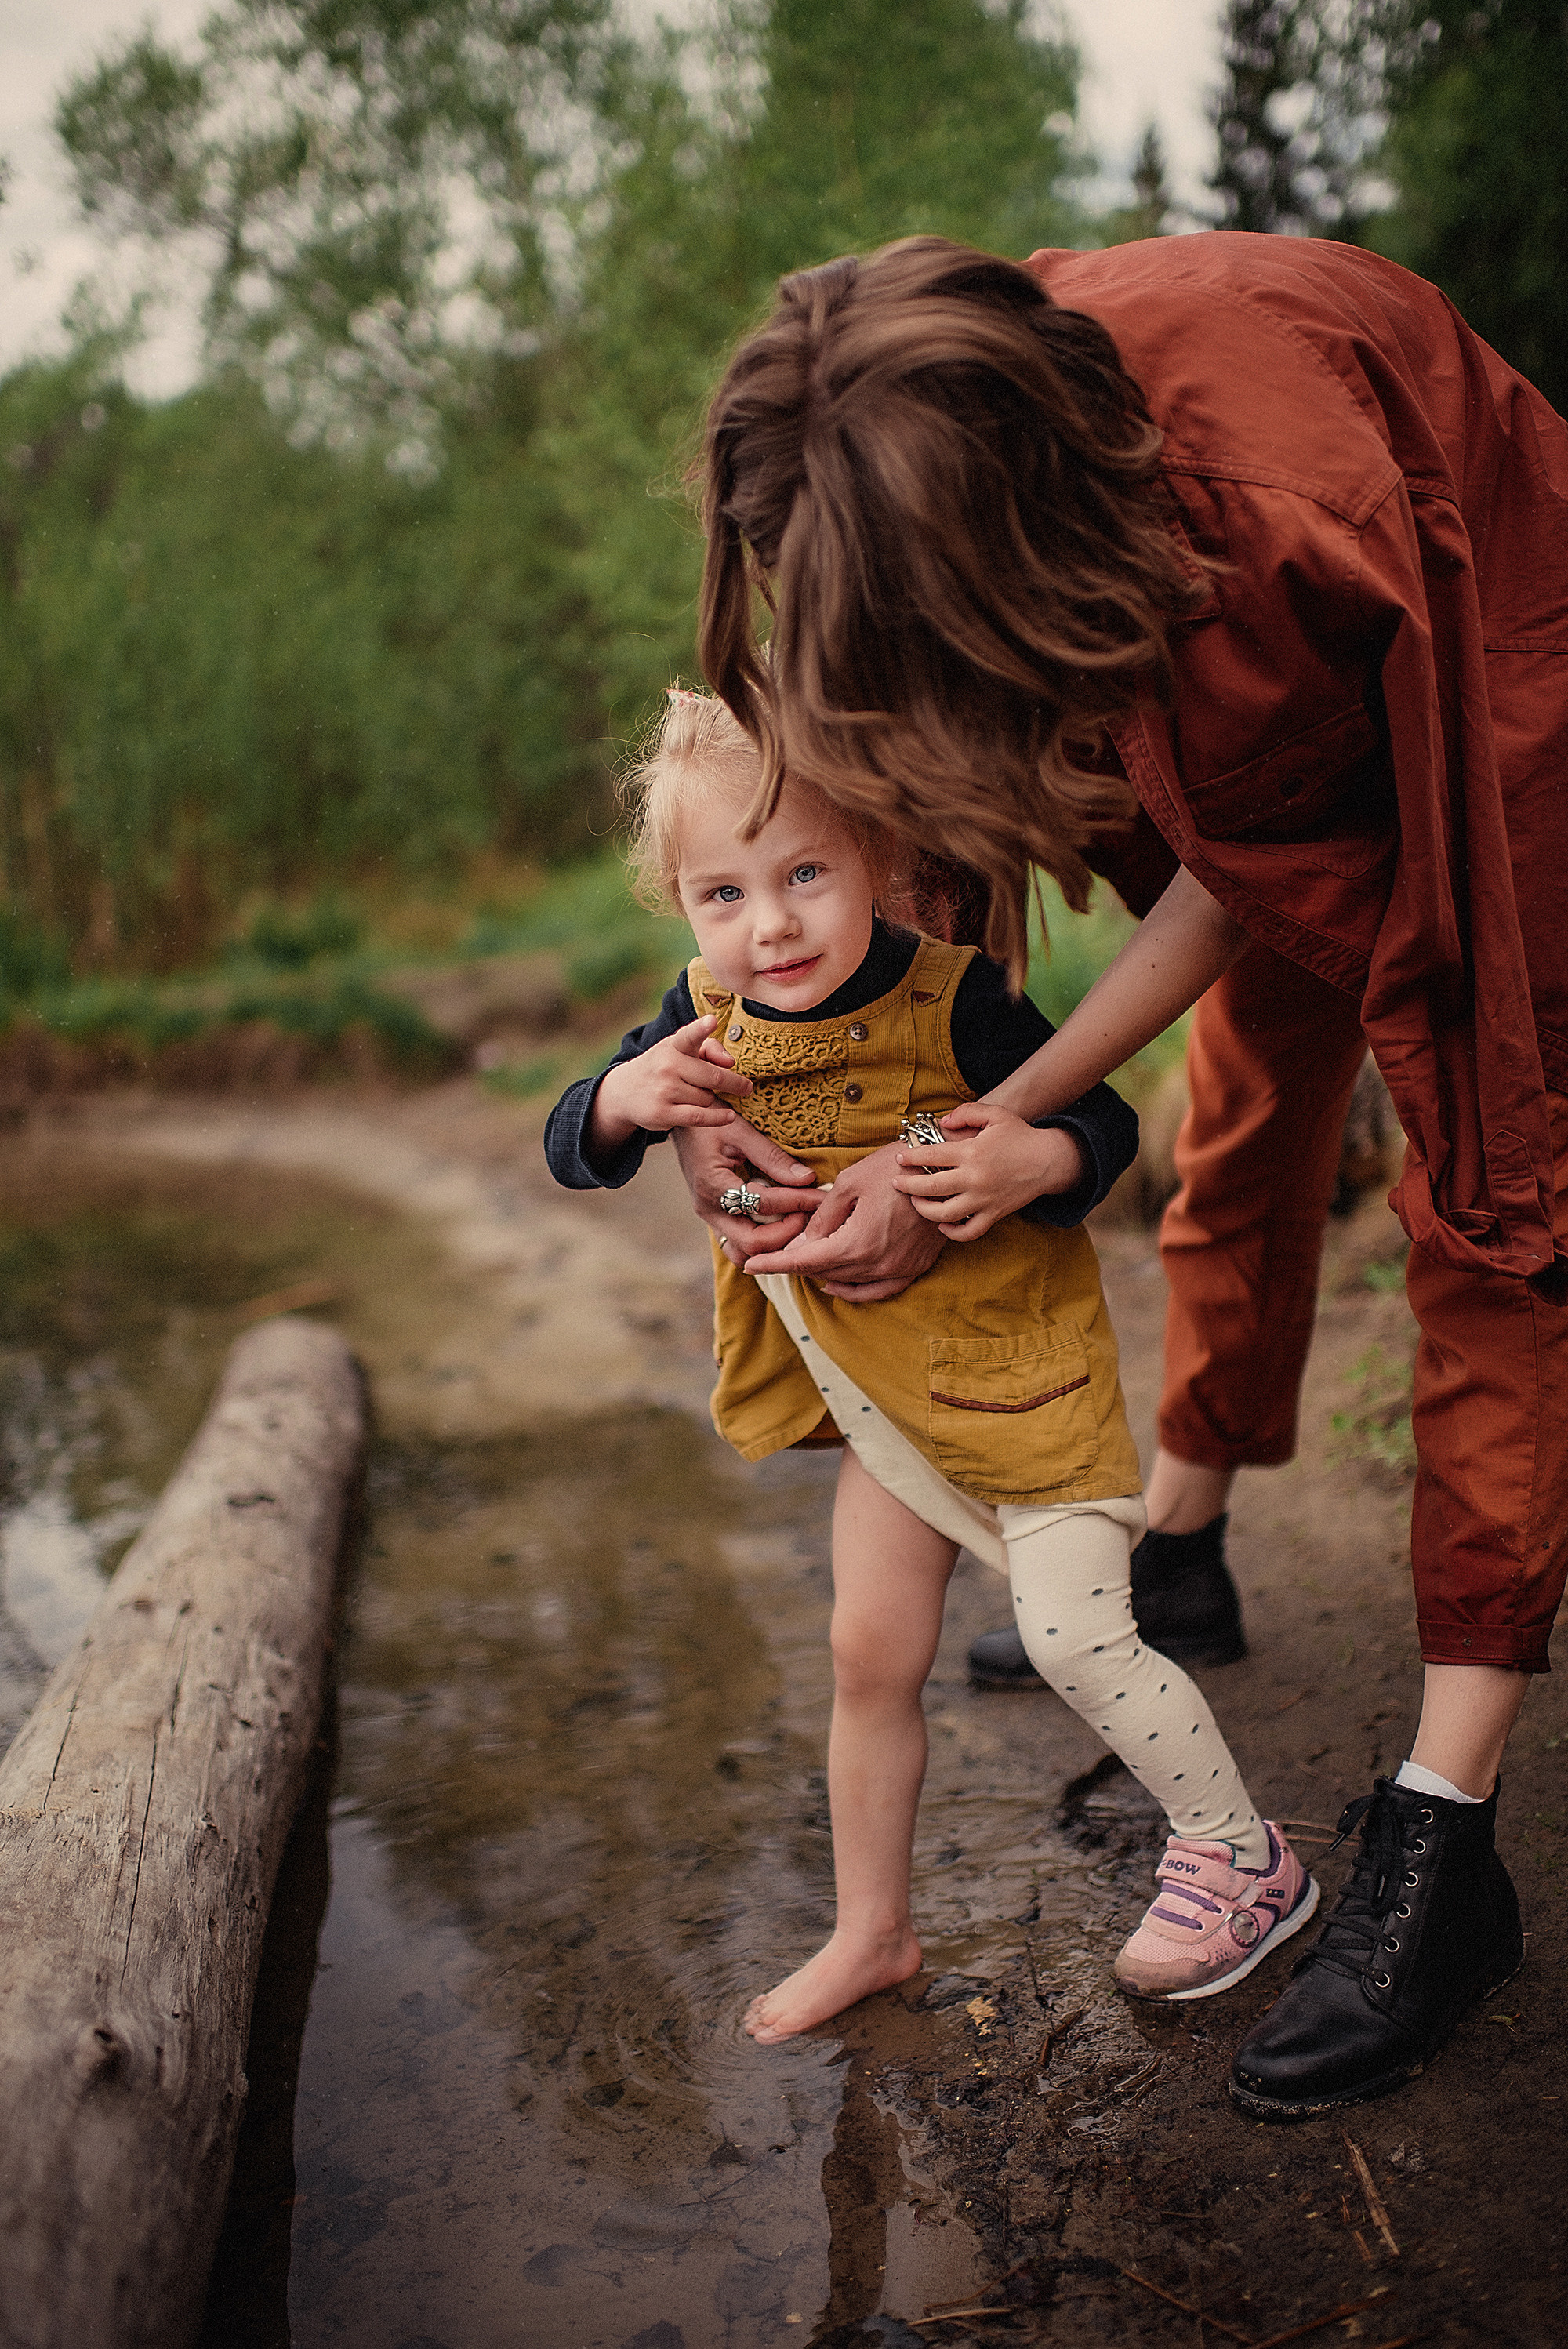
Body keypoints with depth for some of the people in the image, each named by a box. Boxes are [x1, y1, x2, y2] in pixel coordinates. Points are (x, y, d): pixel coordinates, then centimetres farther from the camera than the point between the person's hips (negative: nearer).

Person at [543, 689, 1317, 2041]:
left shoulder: (950, 1000, -23)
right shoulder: (709, 1019, -8)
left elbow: (1105, 1123, -14)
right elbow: (571, 1154, 0)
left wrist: (1039, 1158, -37)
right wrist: (624, 1099, -23)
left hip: (1018, 1358, -5)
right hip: (884, 1386, 6)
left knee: (1076, 1638, -7)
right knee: (871, 1654, 11)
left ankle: (1246, 1860, 19)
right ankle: (873, 1931, 30)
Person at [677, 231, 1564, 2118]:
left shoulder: (1285, 513, -43)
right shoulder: (924, 412, -24)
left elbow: (1255, 882, -29)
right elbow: (810, 748, -14)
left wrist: (991, 1146, -29)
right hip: (1252, 694, 7)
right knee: (1241, 1132, 14)